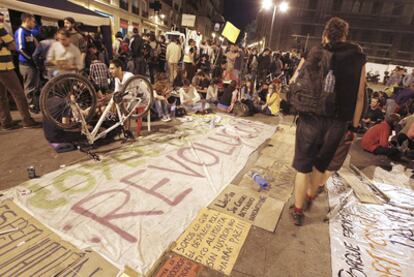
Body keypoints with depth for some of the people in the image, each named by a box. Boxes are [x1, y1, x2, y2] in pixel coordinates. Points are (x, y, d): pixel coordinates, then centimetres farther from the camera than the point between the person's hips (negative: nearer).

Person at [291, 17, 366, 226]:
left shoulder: (314, 54, 0)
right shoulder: (358, 57, 5)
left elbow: (294, 83, 5)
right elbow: (360, 96, 4)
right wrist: (354, 125, 9)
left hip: (311, 118, -2)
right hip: (338, 122, 2)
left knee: (303, 165, 9)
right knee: (321, 163, 21)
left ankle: (298, 210, 17)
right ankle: (311, 194, 45)